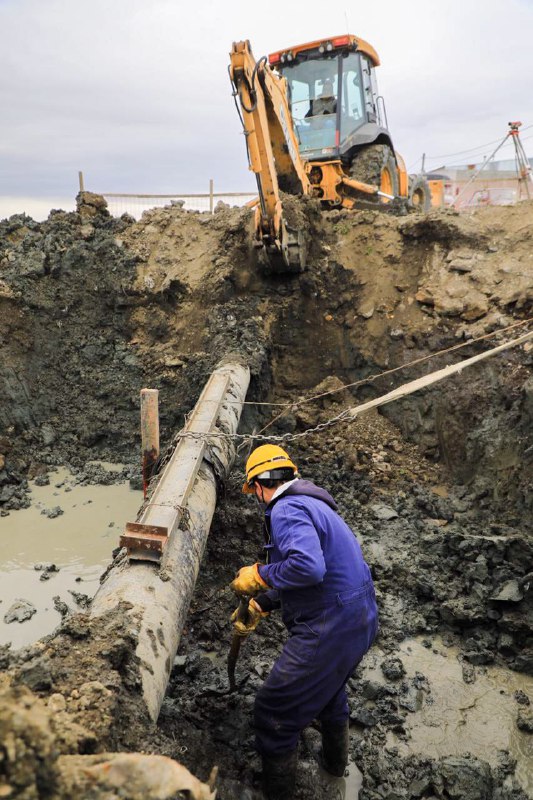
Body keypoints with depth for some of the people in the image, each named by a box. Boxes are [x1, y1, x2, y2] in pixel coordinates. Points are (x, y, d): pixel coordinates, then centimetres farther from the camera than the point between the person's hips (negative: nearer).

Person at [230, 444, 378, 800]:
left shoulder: (286, 509, -18)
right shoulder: (312, 504, 13)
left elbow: (308, 567, -34)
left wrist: (258, 575, -19)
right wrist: (260, 604, 24)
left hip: (330, 629, -10)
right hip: (362, 619, 10)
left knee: (274, 713, 5)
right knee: (330, 687, 36)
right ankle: (336, 761, 58)